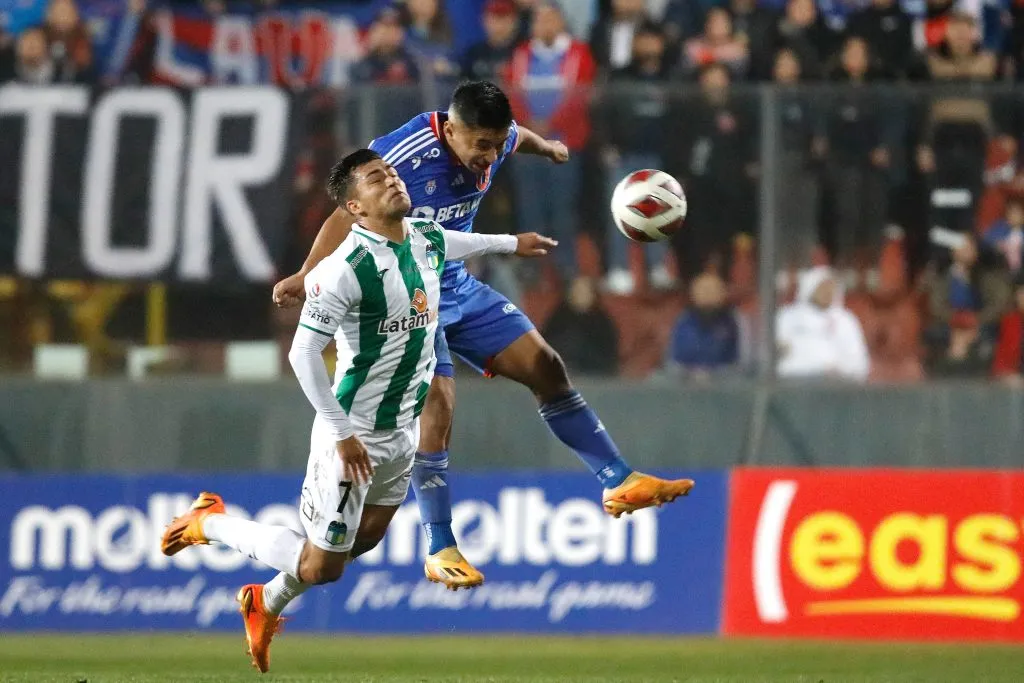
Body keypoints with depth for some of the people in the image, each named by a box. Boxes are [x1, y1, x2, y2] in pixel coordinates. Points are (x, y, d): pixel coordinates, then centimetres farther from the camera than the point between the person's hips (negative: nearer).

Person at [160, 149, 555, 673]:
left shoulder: (428, 240, 0)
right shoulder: (345, 270, -24)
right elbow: (303, 353, -24)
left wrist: (511, 243, 39)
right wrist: (341, 433, -23)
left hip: (404, 429, 8)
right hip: (355, 433, -8)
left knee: (362, 542, 19)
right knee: (321, 566, -2)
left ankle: (266, 606, 42)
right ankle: (211, 523, 19)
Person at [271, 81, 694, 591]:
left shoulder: (492, 140, -6)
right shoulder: (402, 155, -29)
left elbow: (518, 139, 19)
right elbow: (348, 214, -25)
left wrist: (546, 148, 41)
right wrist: (307, 276, -35)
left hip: (456, 288, 8)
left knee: (545, 367, 5)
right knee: (437, 408, -18)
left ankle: (618, 483, 15)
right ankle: (439, 551, -7)